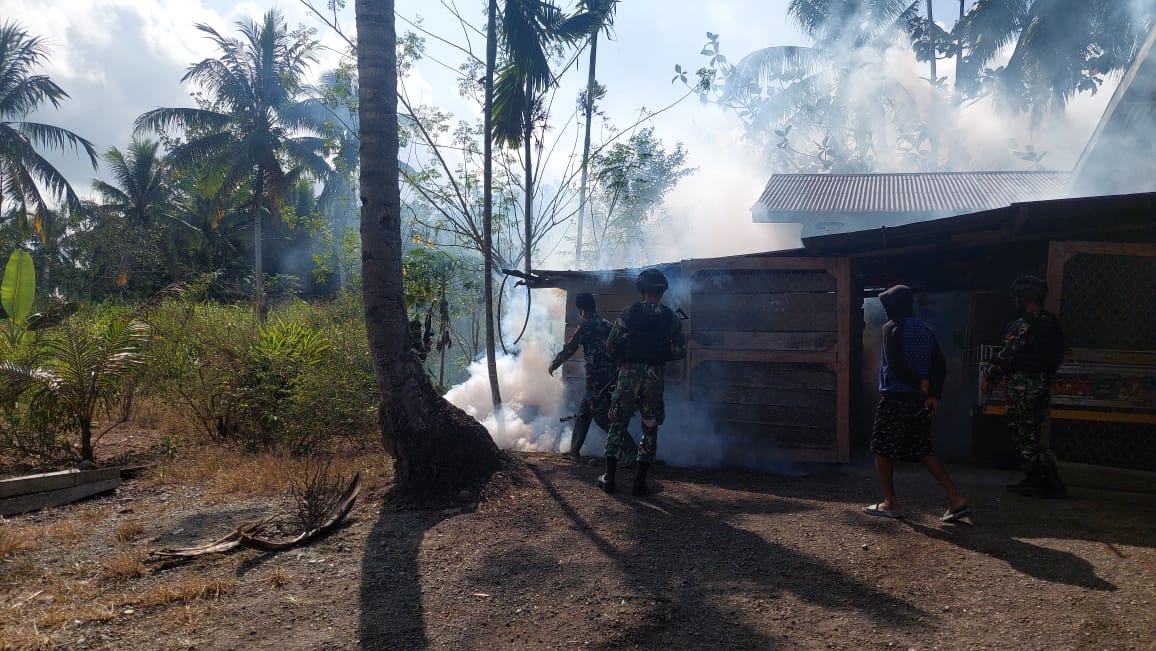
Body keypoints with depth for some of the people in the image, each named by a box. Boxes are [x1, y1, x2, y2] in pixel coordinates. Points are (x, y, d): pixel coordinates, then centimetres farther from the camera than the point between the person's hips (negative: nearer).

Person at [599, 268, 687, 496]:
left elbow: (611, 345, -2)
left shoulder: (629, 313, -5)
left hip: (629, 374, -1)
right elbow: (680, 351, 3)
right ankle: (639, 482, 11)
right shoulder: (671, 319, -1)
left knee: (618, 425, 10)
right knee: (650, 428, 10)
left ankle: (609, 479, 12)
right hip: (655, 378, 1)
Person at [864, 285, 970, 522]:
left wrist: (919, 384, -9)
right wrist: (934, 395, -2)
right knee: (923, 450, 11)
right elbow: (940, 366, 5)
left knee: (882, 449, 5)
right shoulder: (925, 329, 12)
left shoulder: (891, 327, -8)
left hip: (895, 397, -7)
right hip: (920, 398, 7)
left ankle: (890, 504, 7)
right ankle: (956, 498, 3)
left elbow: (895, 365, -19)